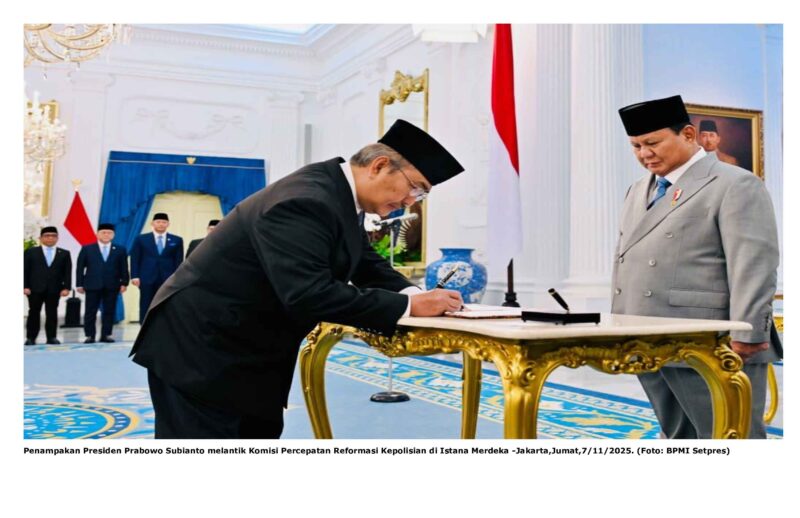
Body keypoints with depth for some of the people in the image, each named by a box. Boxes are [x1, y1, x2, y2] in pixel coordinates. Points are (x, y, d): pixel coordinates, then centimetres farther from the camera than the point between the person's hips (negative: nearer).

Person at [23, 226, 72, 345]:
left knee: (52, 313, 1)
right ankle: (30, 338, 7)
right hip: (35, 288, 0)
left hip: (54, 289, 0)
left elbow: (67, 272, 3)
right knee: (34, 313, 2)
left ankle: (51, 337, 6)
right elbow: (25, 270, 3)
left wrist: (66, 287, -6)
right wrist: (25, 286, -6)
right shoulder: (31, 252, 8)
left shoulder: (64, 254, 8)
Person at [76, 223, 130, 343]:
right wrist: (80, 284, -1)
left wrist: (124, 283, -3)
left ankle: (106, 335, 10)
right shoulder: (87, 249, 7)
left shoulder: (120, 250, 8)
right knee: (90, 312, 1)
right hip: (92, 285, -1)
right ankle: (89, 335, 8)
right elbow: (80, 268, 5)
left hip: (112, 286, 1)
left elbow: (124, 268, 5)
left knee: (109, 311, 3)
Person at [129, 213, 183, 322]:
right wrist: (135, 276, -6)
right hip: (147, 279, 0)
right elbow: (135, 259, 4)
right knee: (146, 309, 4)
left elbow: (179, 261, 7)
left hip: (168, 280, 0)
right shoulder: (141, 239, 8)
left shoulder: (176, 240, 8)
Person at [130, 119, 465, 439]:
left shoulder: (339, 195, 3)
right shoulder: (307, 201, -28)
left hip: (248, 349, 10)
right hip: (201, 344, -10)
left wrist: (414, 293, -8)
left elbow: (367, 264, 13)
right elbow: (307, 294, -37)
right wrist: (407, 306, -29)